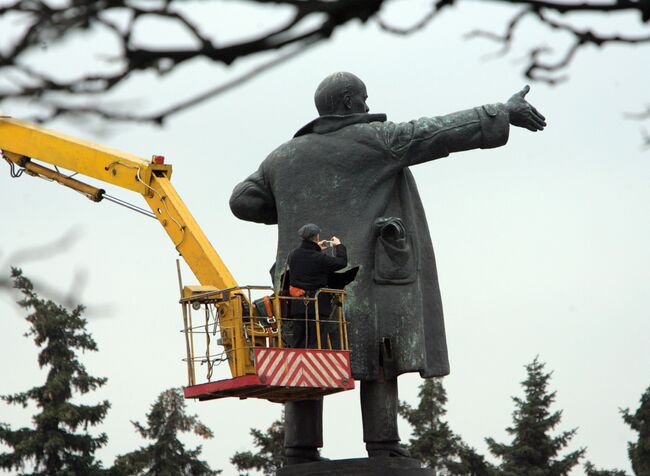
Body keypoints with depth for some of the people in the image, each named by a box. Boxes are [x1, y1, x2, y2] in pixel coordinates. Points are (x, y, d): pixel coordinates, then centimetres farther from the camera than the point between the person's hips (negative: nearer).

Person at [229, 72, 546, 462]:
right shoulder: (373, 140, 0)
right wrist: (503, 114, -5)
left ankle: (301, 450, 2)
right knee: (379, 364, -3)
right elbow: (438, 132, -6)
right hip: (367, 273, -5)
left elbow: (244, 201, 16)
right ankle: (382, 448, -8)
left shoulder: (286, 156, 15)